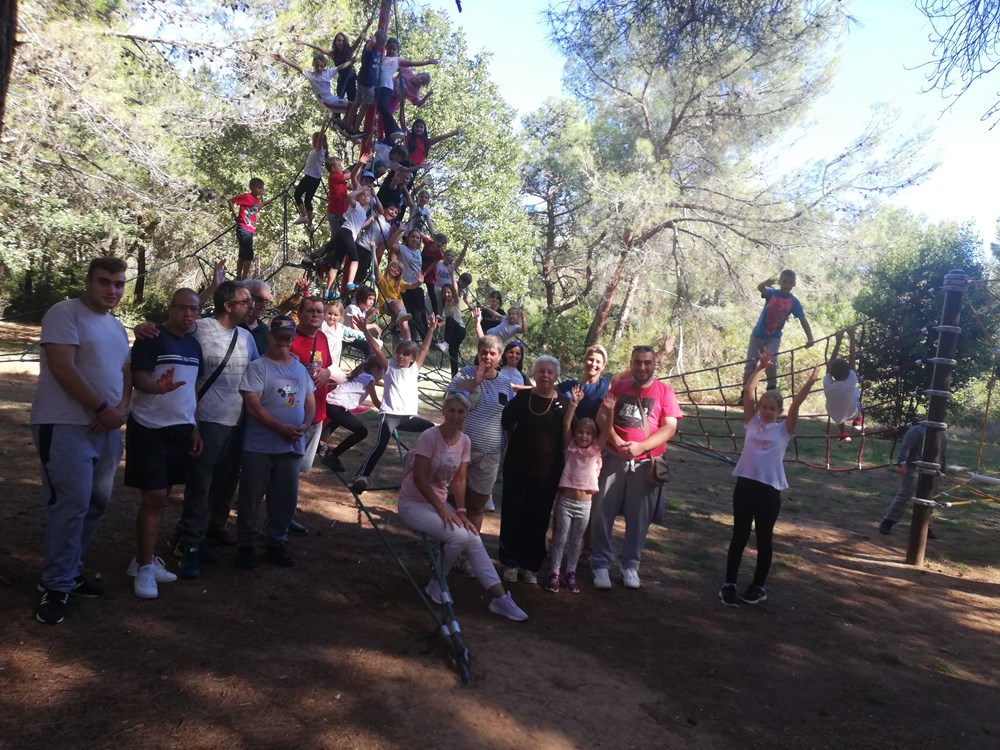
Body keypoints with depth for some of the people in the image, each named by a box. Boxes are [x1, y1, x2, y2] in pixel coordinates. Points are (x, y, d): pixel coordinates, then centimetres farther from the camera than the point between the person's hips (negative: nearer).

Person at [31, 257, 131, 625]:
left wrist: (121, 409, -3)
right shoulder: (65, 313, -8)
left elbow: (125, 373, 17)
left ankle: (69, 572, 23)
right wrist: (103, 409, -15)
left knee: (96, 504, 10)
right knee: (71, 505, -8)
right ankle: (55, 586, 4)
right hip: (65, 426, -8)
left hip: (107, 429, 8)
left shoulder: (117, 326, 16)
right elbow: (63, 369, -17)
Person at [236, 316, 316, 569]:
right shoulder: (258, 367, -6)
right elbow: (253, 405, -14)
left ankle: (276, 543, 24)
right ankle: (245, 545, 17)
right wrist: (282, 429, -19)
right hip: (260, 446, -5)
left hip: (292, 446, 5)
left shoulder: (301, 368, 13)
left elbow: (310, 402, 15)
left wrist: (305, 425, -5)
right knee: (251, 498, 4)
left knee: (286, 499, 11)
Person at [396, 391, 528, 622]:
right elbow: (419, 478, -23)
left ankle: (500, 597, -9)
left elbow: (459, 480, 1)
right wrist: (442, 510, -25)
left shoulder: (465, 441, -1)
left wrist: (461, 511, -12)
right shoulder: (429, 437, -21)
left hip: (439, 502, 6)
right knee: (458, 536, -26)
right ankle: (437, 584, -1)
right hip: (413, 503, -6)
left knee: (474, 540, -12)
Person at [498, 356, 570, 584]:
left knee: (539, 518, 6)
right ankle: (510, 562, 16)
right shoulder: (522, 397, -1)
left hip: (548, 470, 0)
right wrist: (517, 445, 8)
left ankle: (531, 565, 19)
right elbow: (505, 424, 10)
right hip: (518, 466, 1)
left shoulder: (563, 403, -4)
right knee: (513, 513, 3)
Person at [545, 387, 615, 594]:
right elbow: (565, 425, -12)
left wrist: (608, 413, -27)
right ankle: (555, 573, 14)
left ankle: (570, 573, 23)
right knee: (560, 538, 6)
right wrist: (574, 404, -24)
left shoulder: (595, 449, 3)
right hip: (565, 501, -2)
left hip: (584, 504, 2)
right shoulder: (570, 447, 0)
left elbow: (605, 431, -10)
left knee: (576, 540, 13)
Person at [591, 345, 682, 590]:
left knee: (639, 517, 7)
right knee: (602, 513, 1)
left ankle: (630, 565, 20)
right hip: (613, 459, 1)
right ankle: (600, 564, 12)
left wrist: (640, 446, -18)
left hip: (646, 463, -1)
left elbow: (670, 427, -6)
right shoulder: (617, 386, 6)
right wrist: (617, 441, -18)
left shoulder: (664, 391, 1)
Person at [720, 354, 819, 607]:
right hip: (745, 485, 1)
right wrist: (761, 367, 1)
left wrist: (810, 381, -13)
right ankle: (729, 584, 14)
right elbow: (748, 391, 2)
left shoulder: (784, 430, 5)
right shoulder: (752, 422, 8)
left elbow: (796, 403, -5)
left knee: (764, 539, 10)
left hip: (769, 490, -1)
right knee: (739, 536, 8)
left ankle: (758, 586, 22)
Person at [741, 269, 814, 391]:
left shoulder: (794, 302, -9)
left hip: (774, 337, 0)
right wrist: (768, 281, -59)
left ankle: (771, 392, -1)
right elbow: (760, 287, -35)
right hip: (757, 335, 0)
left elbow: (803, 320, -10)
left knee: (771, 363, -18)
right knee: (750, 364, 3)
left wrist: (810, 338, -24)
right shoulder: (771, 293, -12)